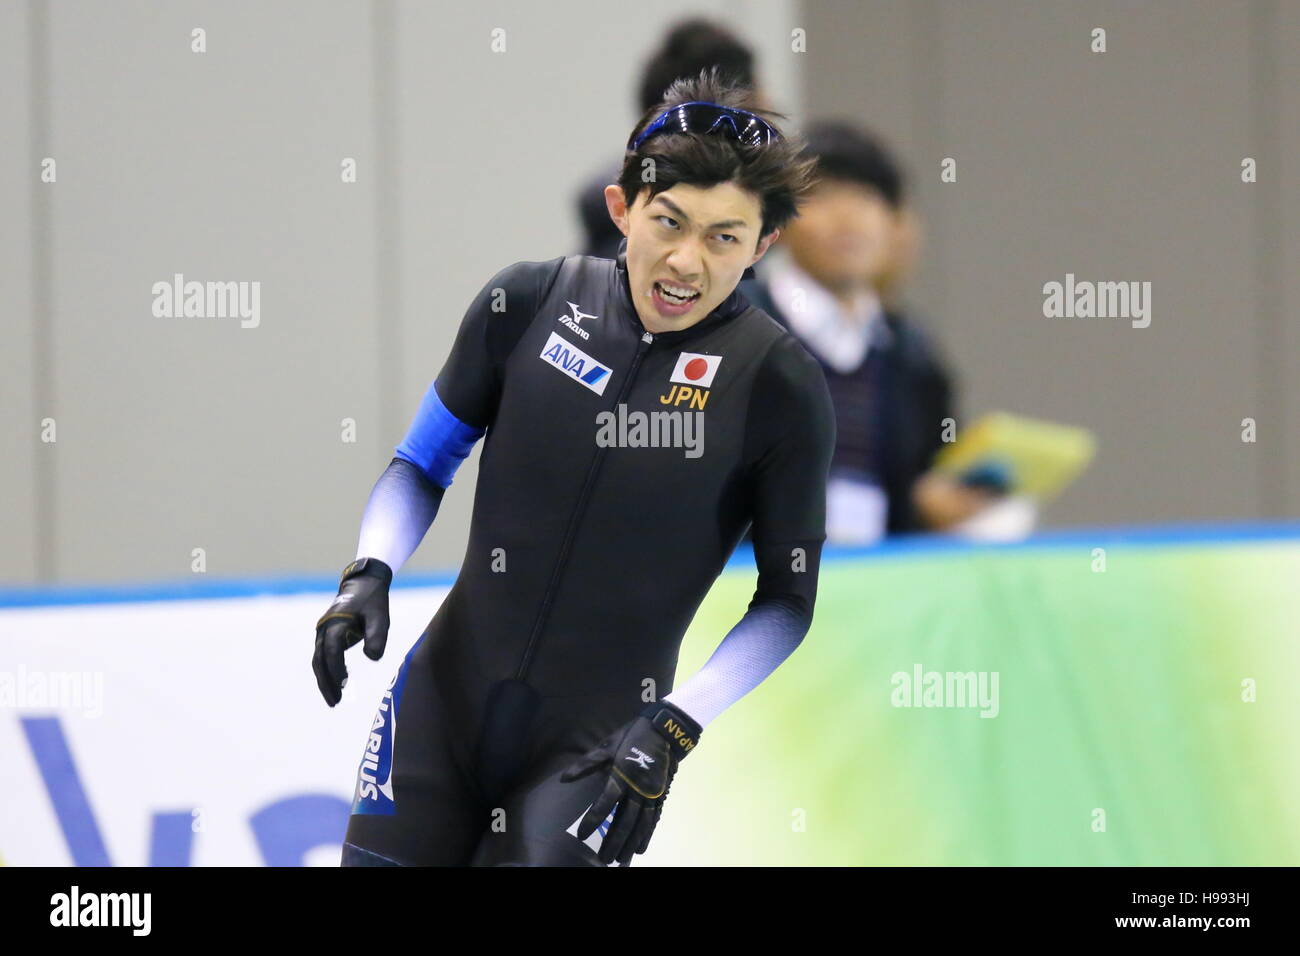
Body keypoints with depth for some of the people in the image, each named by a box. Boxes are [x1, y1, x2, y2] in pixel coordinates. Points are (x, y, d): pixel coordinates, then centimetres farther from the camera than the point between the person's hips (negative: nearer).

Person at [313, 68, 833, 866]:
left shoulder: (779, 384, -10)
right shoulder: (531, 303, -4)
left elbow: (788, 598, -2)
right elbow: (425, 464, 10)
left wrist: (674, 728, -12)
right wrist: (368, 578, -6)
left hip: (599, 741, -3)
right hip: (441, 704, 3)